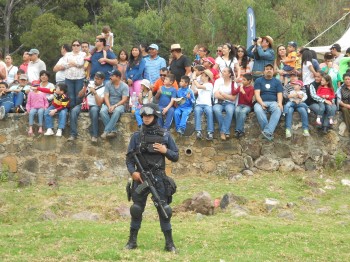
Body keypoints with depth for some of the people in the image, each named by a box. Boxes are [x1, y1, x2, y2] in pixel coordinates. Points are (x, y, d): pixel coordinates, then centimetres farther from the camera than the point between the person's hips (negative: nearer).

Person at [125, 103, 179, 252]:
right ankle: (132, 241, 17)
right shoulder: (137, 136, 4)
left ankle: (169, 243, 4)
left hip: (159, 178, -1)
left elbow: (176, 157, 7)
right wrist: (132, 171, -12)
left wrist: (165, 151, -11)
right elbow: (129, 157, 5)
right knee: (136, 210, 6)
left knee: (164, 210, -2)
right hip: (140, 178, 1)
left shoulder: (165, 136, 3)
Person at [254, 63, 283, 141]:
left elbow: (279, 94, 5)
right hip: (261, 102, -1)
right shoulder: (258, 81, 12)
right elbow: (257, 93, 0)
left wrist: (280, 103, -17)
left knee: (278, 109, -35)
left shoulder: (277, 82, 16)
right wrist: (262, 103, -19)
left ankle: (267, 131, -45)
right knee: (258, 109, -37)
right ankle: (270, 132, -35)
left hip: (273, 102, 1)